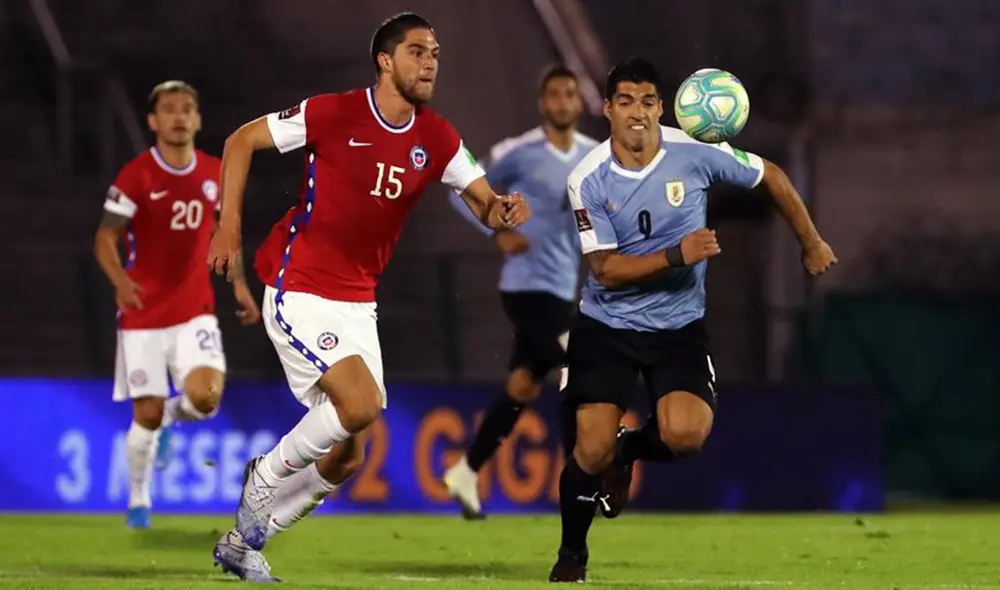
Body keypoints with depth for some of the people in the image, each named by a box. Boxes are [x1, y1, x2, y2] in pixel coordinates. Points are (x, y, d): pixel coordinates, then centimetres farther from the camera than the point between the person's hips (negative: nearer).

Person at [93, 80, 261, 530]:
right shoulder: (136, 176, -11)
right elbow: (105, 237, -10)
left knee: (205, 396, -19)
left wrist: (239, 284, 8)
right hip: (144, 315, -3)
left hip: (195, 310, 3)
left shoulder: (215, 174, 2)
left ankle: (172, 417, 18)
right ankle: (138, 499, 23)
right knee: (147, 414, -2)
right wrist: (119, 279, -29)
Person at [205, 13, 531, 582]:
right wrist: (230, 225, -10)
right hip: (299, 292, -6)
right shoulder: (334, 113, -13)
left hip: (358, 305, 6)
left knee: (347, 452, 4)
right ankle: (268, 473, 2)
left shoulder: (436, 138, 2)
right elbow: (242, 141, -3)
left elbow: (484, 202, 2)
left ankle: (244, 542, 22)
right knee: (362, 403, -24)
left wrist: (502, 209, -23)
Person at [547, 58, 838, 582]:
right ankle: (571, 555, 18)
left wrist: (811, 244, 14)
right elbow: (605, 269, -18)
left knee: (686, 435, -24)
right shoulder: (588, 181, -13)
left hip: (678, 327, 1)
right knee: (591, 451, -11)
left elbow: (771, 177, 5)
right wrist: (677, 255, -30)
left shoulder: (695, 154, -11)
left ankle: (631, 449, 15)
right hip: (605, 326, -1)